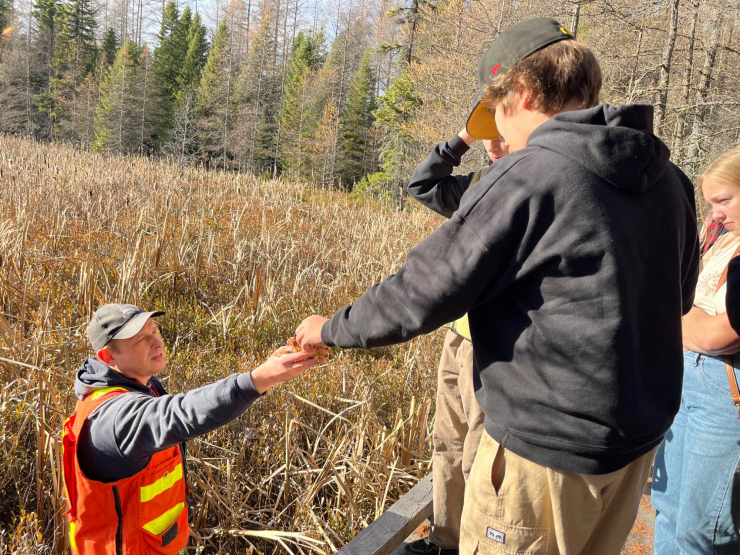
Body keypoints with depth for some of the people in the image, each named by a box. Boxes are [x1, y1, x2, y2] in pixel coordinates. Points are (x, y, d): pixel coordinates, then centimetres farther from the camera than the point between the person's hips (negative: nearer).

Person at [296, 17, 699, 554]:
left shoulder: (525, 177, -20)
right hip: (642, 434, 8)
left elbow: (421, 293, -19)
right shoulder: (667, 178, 3)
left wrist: (332, 329, -3)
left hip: (550, 445, -8)